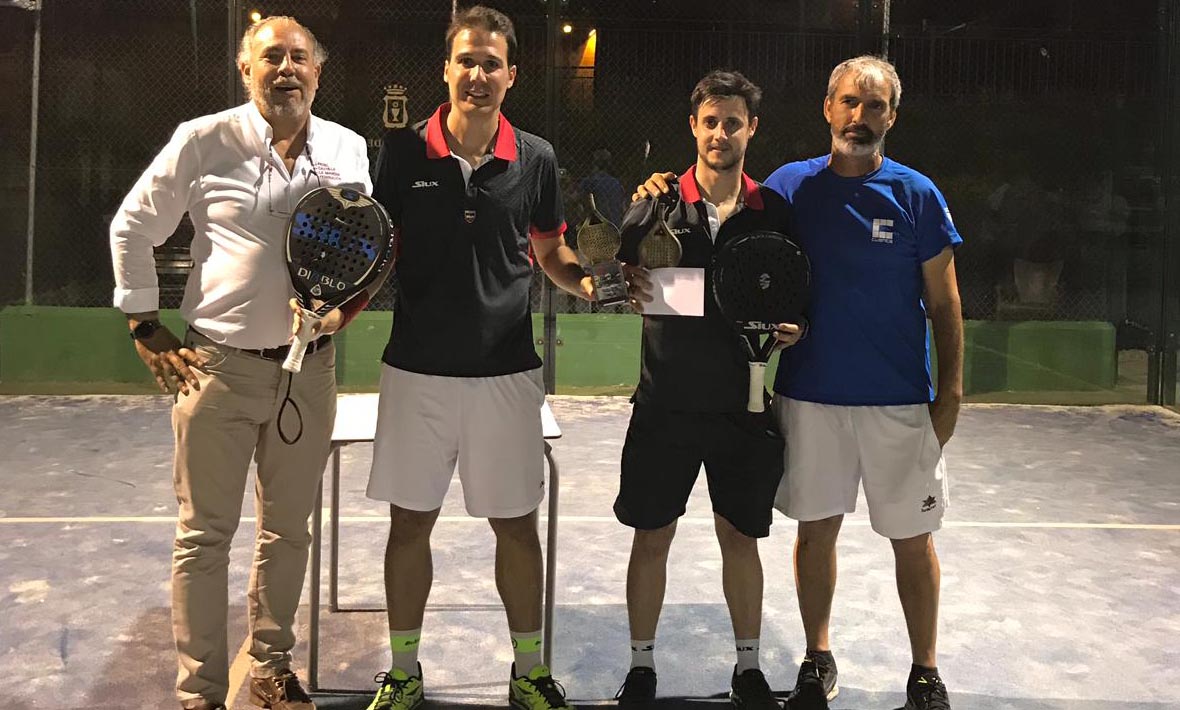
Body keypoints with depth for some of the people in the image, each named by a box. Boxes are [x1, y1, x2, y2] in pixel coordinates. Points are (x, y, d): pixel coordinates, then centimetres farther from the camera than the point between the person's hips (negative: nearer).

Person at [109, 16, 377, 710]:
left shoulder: (349, 149, 3)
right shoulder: (204, 141, -4)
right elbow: (133, 228, 4)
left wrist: (350, 302, -4)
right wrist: (145, 328, 0)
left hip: (309, 368, 3)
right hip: (218, 366, -3)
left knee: (289, 528, 14)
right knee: (205, 534, 4)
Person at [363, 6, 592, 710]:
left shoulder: (535, 159, 0)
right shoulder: (404, 151, -2)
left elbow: (551, 251, 10)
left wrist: (588, 278, -10)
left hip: (506, 372, 0)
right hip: (417, 369, 0)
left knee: (517, 523, 9)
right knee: (410, 521, 10)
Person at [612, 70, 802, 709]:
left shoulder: (774, 212, 2)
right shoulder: (657, 205, -1)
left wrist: (793, 329, -12)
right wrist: (625, 281, -20)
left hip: (743, 405, 1)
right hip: (664, 405, 0)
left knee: (740, 536, 12)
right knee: (651, 537, 7)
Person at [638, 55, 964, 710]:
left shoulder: (917, 195, -1)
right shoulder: (789, 186, 2)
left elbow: (944, 303, 2)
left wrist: (950, 392, -3)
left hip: (900, 402, -1)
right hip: (809, 395, 1)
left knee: (913, 539, 7)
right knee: (817, 529, 10)